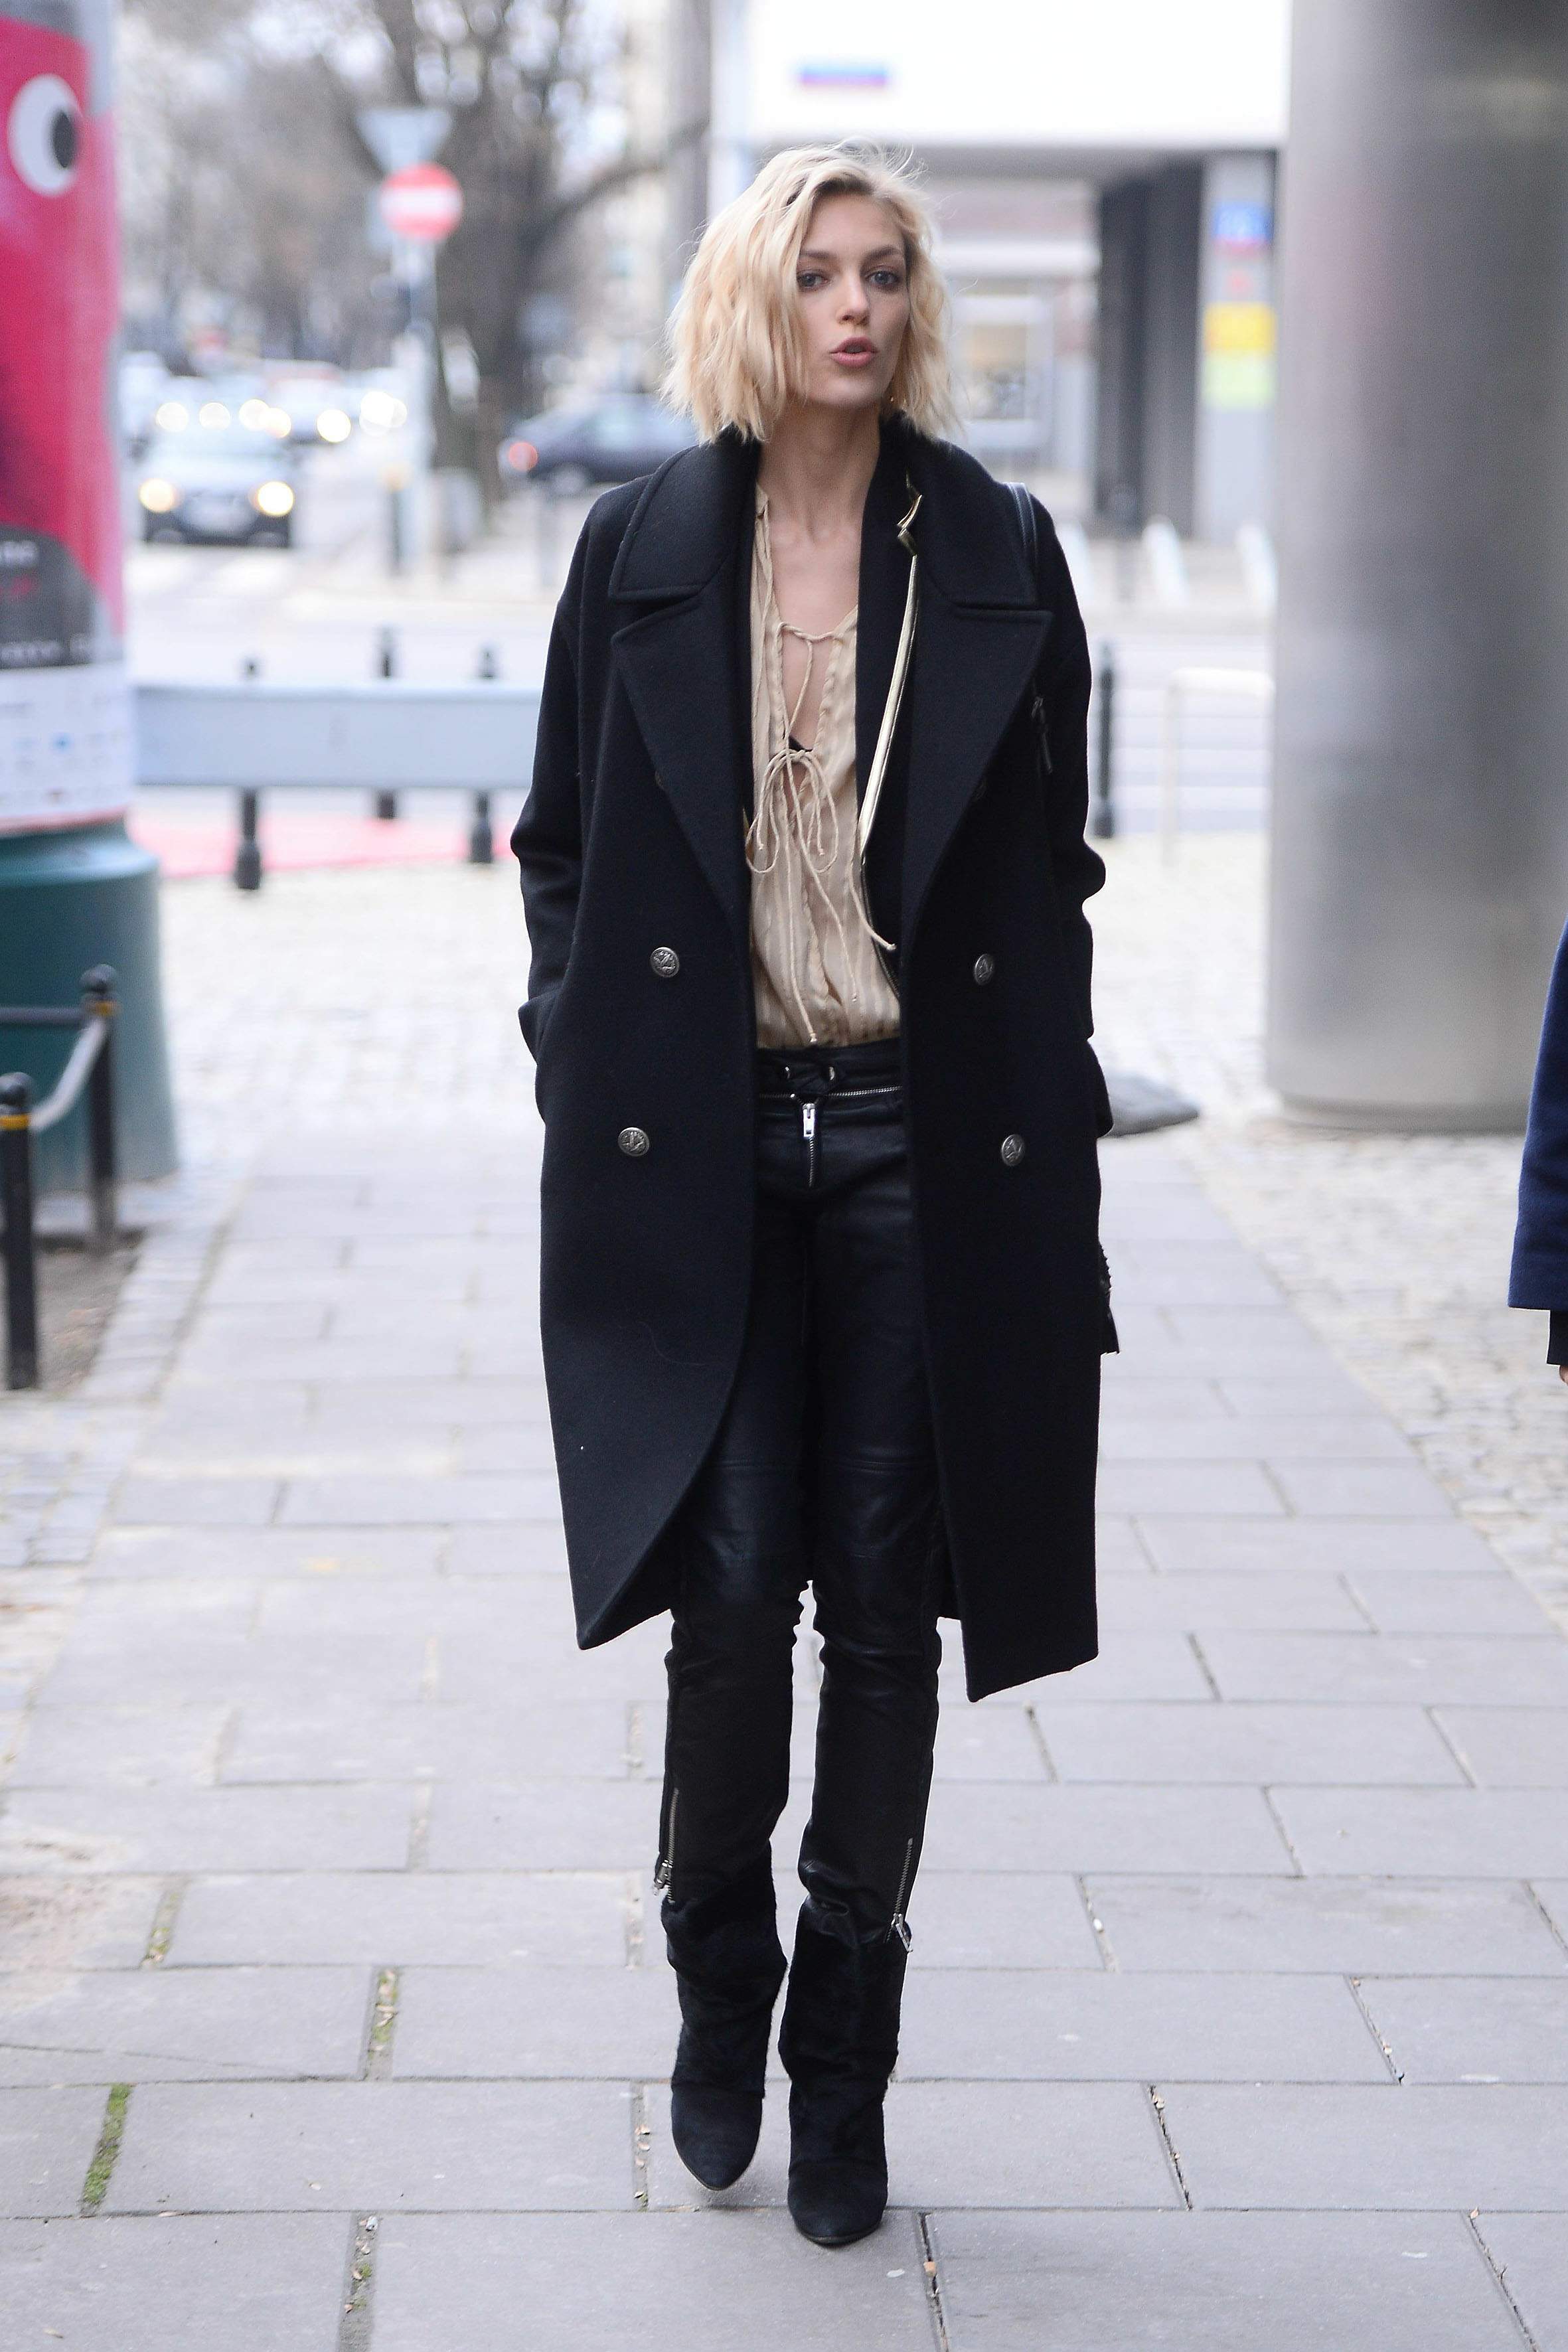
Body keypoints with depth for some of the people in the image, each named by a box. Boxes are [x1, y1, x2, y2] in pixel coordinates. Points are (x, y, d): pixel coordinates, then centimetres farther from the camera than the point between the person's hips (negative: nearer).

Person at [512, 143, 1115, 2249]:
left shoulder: (998, 554, 4)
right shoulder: (643, 550, 4)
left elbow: (1053, 868, 7)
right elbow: (560, 845, 10)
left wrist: (1046, 1131, 2)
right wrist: (583, 1080, 1)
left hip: (924, 1144, 1)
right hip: (706, 1137, 0)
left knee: (886, 1603, 5)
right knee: (734, 1584, -6)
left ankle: (845, 2062, 18)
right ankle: (720, 1986, 20)